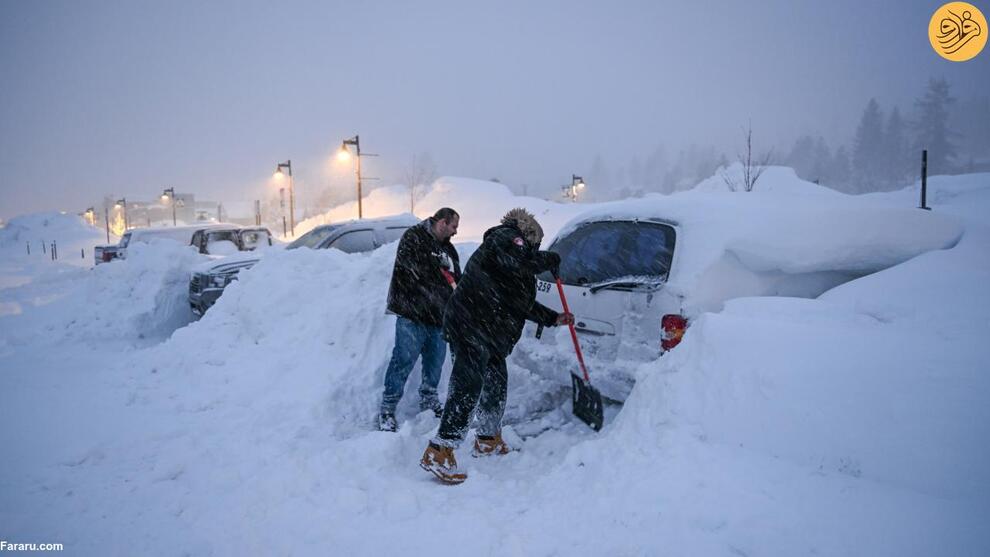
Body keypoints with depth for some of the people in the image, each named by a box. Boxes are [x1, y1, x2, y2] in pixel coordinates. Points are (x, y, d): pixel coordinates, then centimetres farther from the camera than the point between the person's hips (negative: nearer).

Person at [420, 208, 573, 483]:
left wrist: (554, 318, 34)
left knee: (496, 383, 20)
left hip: (491, 335, 11)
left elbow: (524, 303, 33)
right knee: (469, 385, -16)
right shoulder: (505, 237, -2)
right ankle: (439, 454, -17)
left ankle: (488, 441, 37)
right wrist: (548, 260, -7)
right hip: (469, 326, -11)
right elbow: (520, 260, -24)